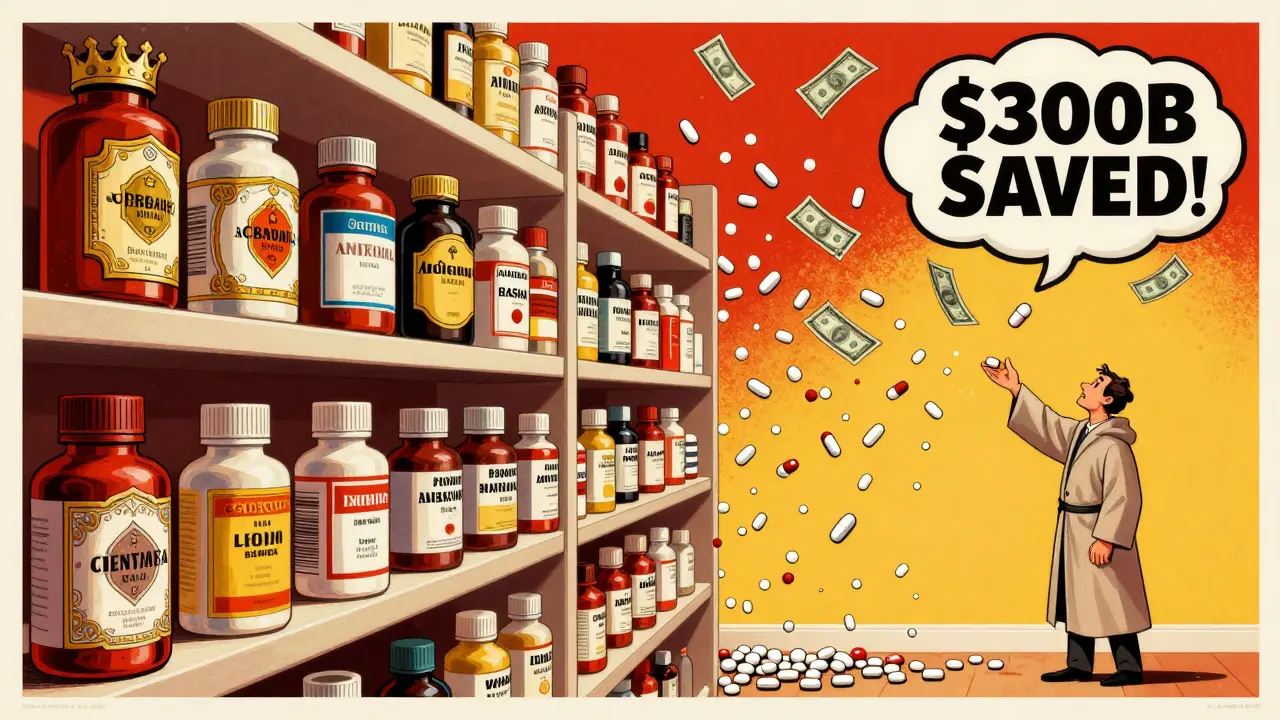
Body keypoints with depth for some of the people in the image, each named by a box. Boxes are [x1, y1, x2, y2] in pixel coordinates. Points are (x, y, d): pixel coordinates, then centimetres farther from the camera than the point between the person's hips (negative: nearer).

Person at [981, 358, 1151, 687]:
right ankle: (1079, 665, 22)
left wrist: (1105, 538, -23)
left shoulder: (1114, 445, -20)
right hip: (1074, 531, 9)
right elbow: (1047, 424, 20)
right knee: (1076, 597, 14)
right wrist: (1016, 389, 18)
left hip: (1098, 533, -9)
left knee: (1110, 602, 0)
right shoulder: (1079, 432, 6)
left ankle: (1129, 669, 13)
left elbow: (1123, 497, -22)